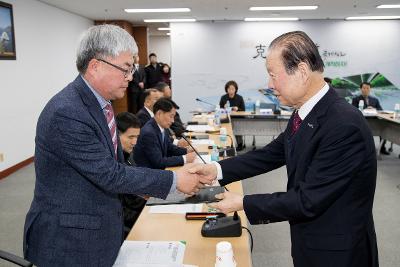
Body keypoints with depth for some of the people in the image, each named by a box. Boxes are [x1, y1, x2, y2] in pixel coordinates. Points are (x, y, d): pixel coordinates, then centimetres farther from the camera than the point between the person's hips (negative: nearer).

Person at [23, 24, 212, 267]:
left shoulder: (98, 101, 3)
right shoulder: (66, 113, -26)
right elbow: (110, 174, -24)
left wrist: (135, 182, -1)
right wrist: (174, 180, -18)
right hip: (70, 239, -8)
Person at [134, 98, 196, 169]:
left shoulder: (162, 127, 2)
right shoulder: (148, 133, -23)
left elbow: (170, 148, 16)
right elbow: (159, 162, -24)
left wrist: (187, 151, 0)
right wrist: (184, 159, -21)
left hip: (158, 169, 8)